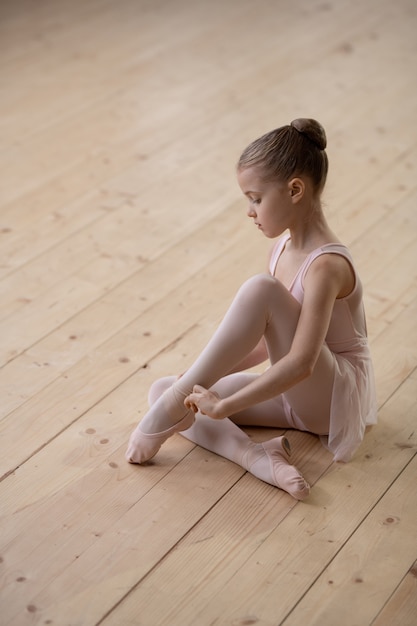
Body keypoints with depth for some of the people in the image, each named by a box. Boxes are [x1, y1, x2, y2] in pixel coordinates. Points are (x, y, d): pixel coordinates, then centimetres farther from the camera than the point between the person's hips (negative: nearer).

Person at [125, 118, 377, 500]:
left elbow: (301, 364, -32)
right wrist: (205, 380, 2)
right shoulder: (284, 245, 4)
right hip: (293, 392, 9)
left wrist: (224, 405, -30)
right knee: (160, 389, -6)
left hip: (333, 396, -9)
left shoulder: (326, 265, -23)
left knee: (260, 289, -31)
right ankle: (257, 457, -28)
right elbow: (269, 341, 11)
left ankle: (175, 405, -23)